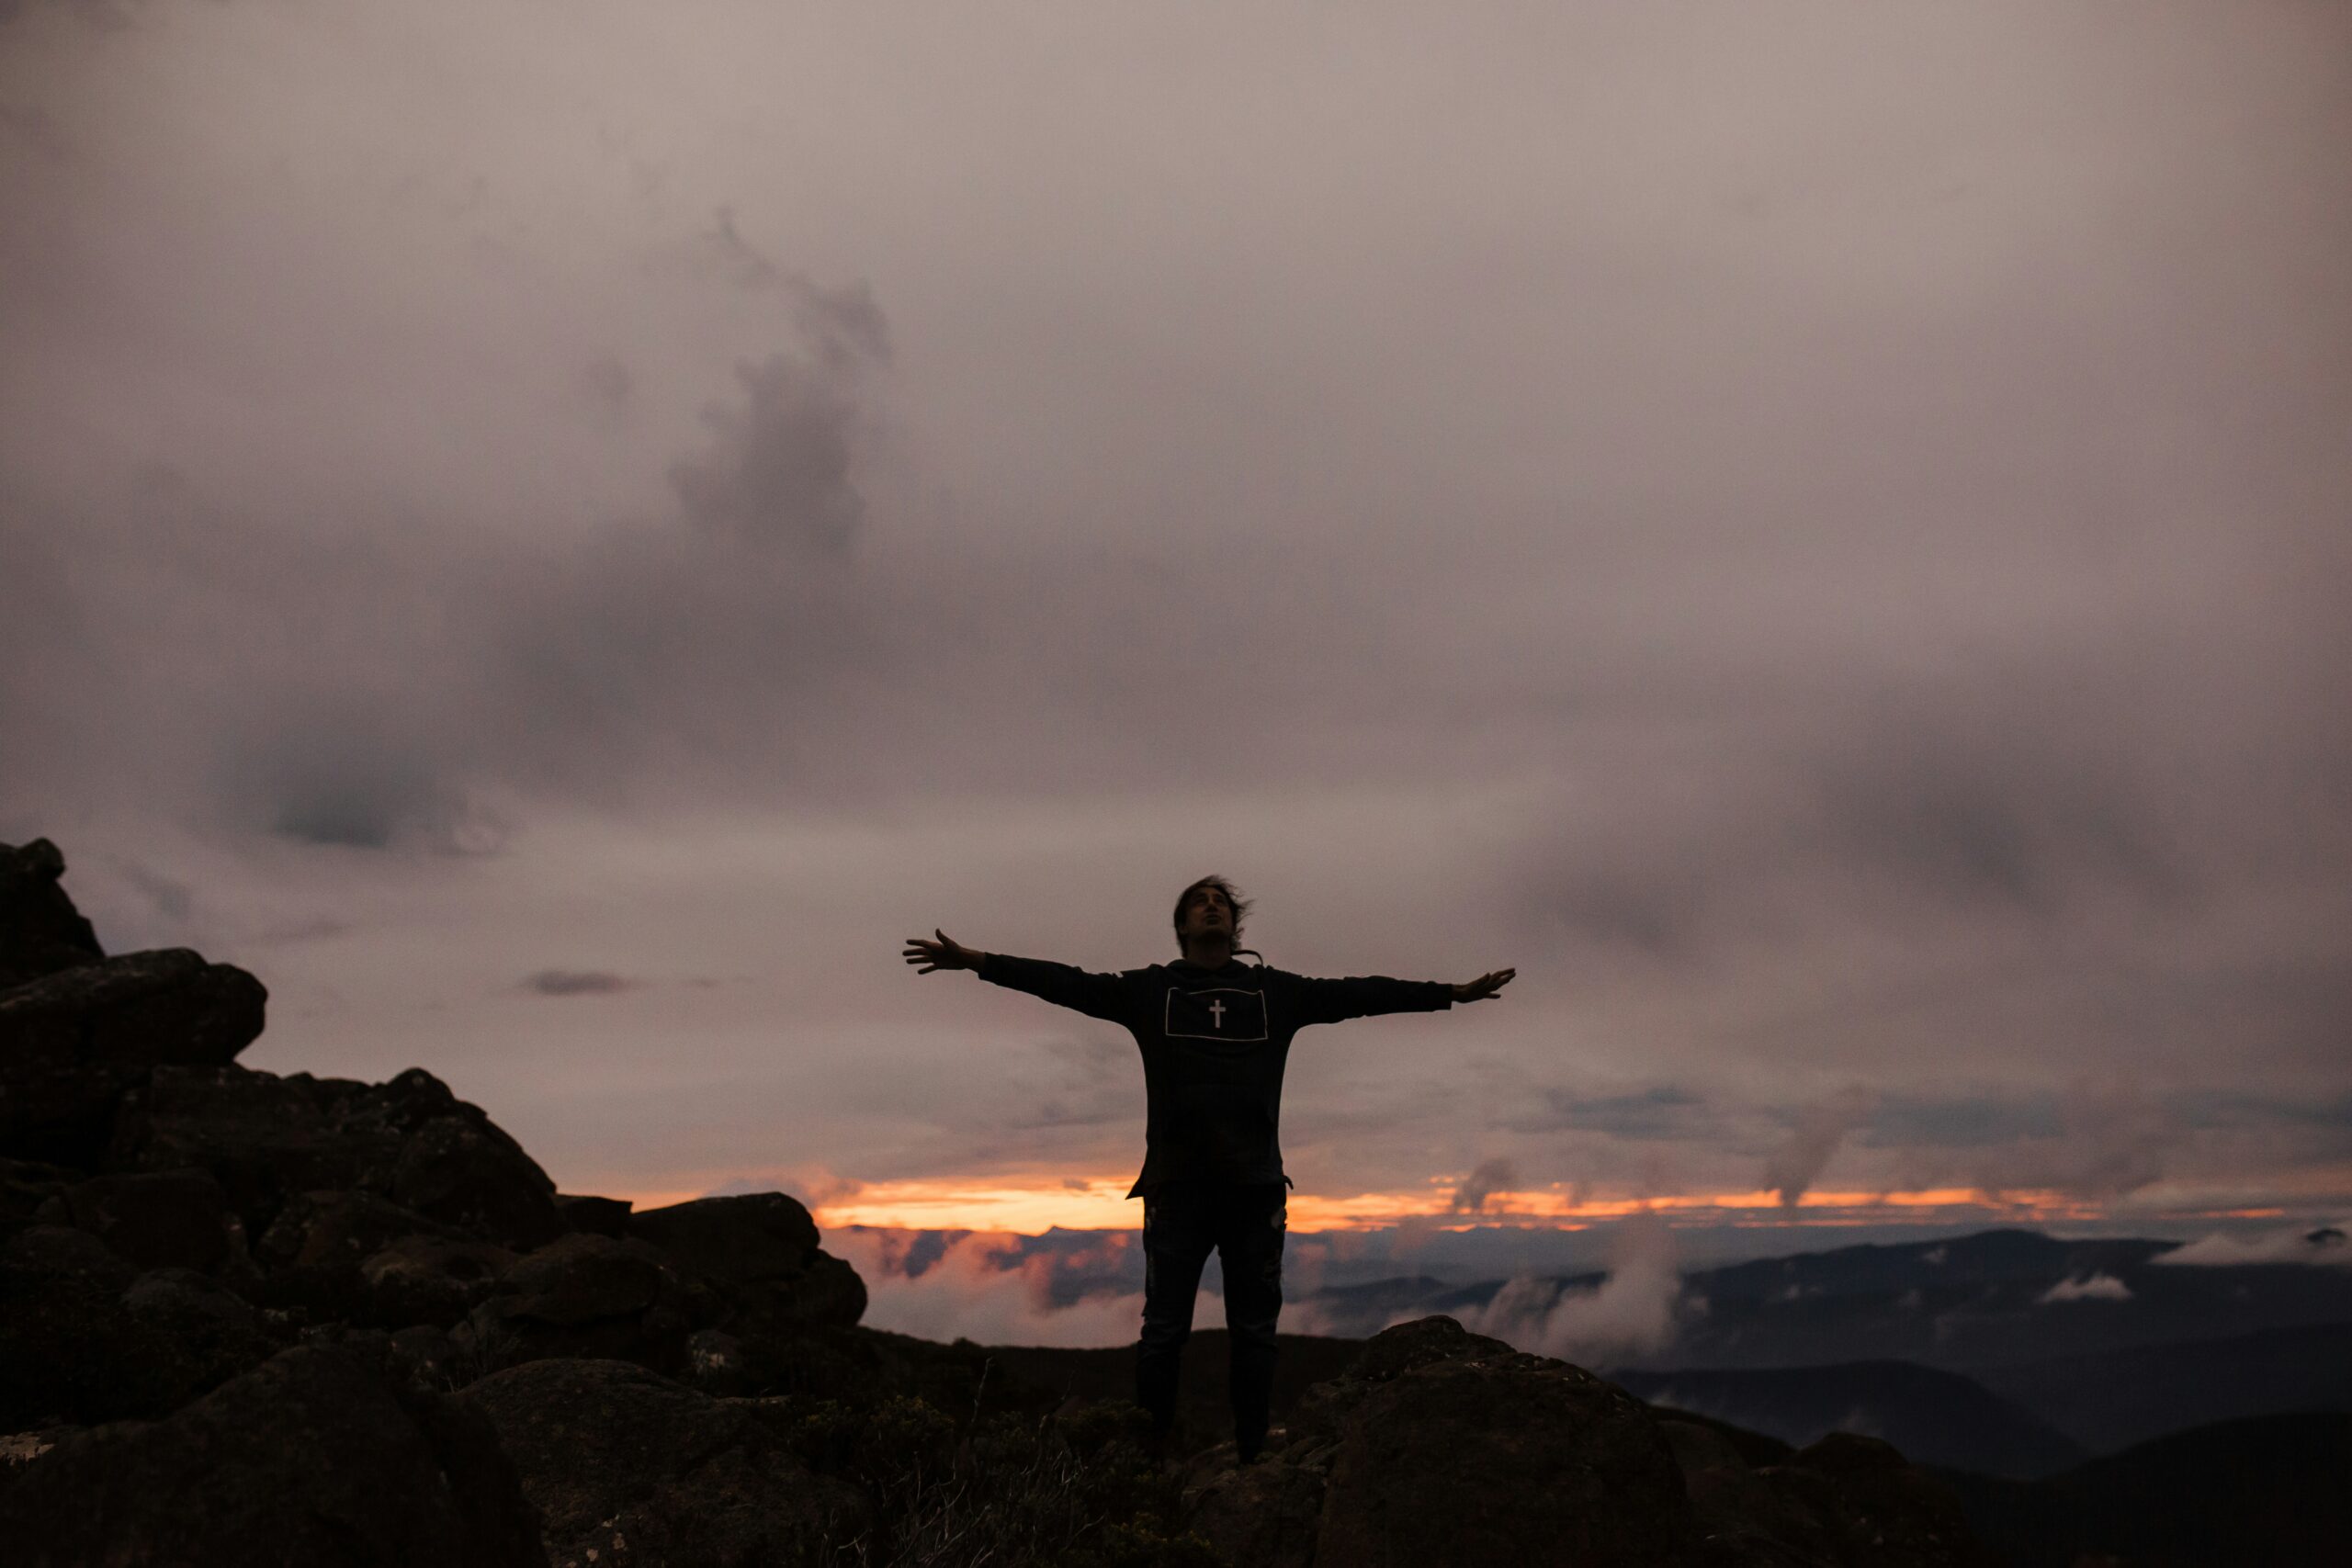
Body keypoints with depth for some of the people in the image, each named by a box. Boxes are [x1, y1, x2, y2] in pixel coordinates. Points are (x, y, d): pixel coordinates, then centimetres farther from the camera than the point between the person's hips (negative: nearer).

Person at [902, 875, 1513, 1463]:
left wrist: (1453, 992, 11)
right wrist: (975, 960, -4)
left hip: (1256, 1188, 1)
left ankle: (1252, 1459, 14)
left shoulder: (1277, 991, 12)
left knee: (1255, 1333, 6)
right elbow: (1065, 982, 4)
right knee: (1164, 1332, 1)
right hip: (1176, 1188, -1)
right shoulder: (1149, 989, 9)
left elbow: (1360, 994, 13)